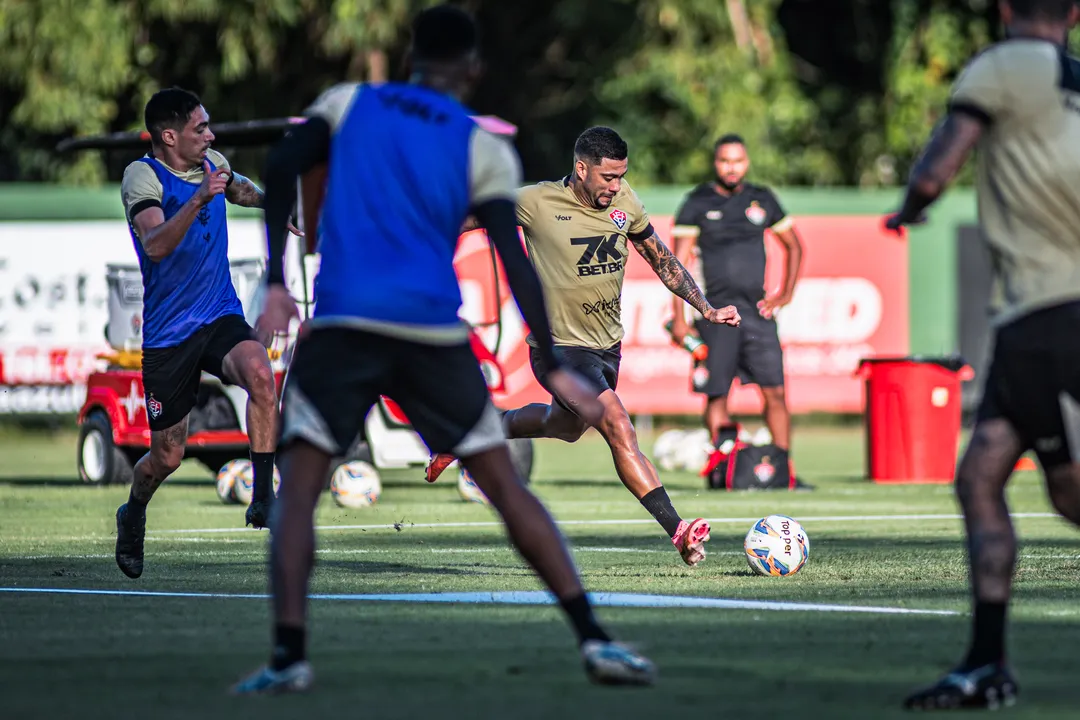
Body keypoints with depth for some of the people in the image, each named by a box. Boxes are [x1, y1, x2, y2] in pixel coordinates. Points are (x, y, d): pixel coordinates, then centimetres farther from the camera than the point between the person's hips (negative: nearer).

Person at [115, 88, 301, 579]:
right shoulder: (142, 176, -14)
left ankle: (263, 497, -28)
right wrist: (197, 200, -44)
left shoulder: (213, 165, 5)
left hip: (221, 317, 4)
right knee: (167, 456, 4)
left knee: (259, 373, -31)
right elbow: (155, 245, -32)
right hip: (167, 334, -4)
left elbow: (242, 191, 32)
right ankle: (133, 516, 37)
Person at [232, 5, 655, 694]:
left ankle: (289, 655, -12)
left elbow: (280, 169, -2)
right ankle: (594, 639, 3)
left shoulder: (349, 103, 14)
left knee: (299, 486, 4)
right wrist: (555, 368, -1)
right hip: (435, 331, 0)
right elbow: (515, 262, -1)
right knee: (505, 484, 8)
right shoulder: (485, 150, 9)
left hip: (343, 323, 0)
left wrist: (276, 282, -1)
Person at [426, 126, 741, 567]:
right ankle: (677, 531, -28)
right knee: (620, 429, -23)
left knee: (566, 426, 29)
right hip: (559, 347, -7)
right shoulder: (535, 203, -18)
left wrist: (705, 308, 4)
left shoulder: (624, 201, -3)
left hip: (608, 345, 7)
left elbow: (660, 259, 10)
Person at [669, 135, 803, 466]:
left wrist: (785, 295, 11)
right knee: (717, 395, -1)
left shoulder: (762, 200, 10)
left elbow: (794, 246, 22)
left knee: (775, 392, -2)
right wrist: (679, 318, -7)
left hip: (757, 311, 3)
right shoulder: (697, 203, 0)